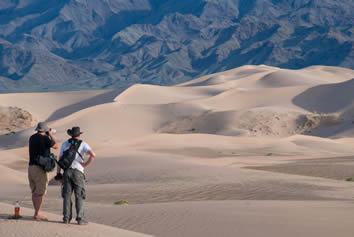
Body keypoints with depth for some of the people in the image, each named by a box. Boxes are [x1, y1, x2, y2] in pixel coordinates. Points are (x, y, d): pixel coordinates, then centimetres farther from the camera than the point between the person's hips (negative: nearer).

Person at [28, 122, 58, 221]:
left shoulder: (32, 138, 8)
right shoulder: (45, 138, -12)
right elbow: (55, 146, 4)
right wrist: (51, 135, 16)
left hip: (31, 167, 8)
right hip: (40, 168, -8)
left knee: (35, 192, 13)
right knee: (40, 192, -3)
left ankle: (37, 213, 20)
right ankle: (37, 214, -3)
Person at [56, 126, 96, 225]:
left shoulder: (65, 144, 12)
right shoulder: (83, 144, 1)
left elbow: (60, 159, 9)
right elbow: (93, 155, -15)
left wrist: (58, 173, 12)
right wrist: (85, 165, -4)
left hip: (67, 171, 3)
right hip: (78, 172, -3)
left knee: (67, 195, 6)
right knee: (79, 196, -1)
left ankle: (66, 218, 2)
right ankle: (80, 219, -4)